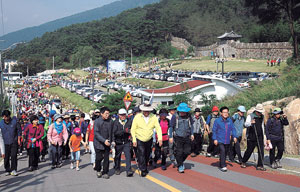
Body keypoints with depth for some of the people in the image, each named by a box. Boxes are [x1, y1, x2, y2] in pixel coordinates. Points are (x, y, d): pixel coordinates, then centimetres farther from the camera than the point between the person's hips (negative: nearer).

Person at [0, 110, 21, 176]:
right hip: (5, 142, 2)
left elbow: (19, 130, 4)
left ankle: (13, 170, -1)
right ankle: (7, 170, 17)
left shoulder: (14, 121, -5)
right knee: (6, 157, 4)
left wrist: (18, 139, 2)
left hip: (14, 141, -2)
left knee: (13, 156, -8)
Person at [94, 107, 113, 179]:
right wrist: (104, 140, -23)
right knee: (99, 158, 1)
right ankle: (98, 170, 27)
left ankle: (105, 173, 14)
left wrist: (110, 141, 2)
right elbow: (96, 133, -16)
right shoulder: (97, 121, -11)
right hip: (98, 143, -2)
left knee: (106, 158, 0)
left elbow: (111, 132, 7)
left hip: (107, 143, 2)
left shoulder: (110, 121, -2)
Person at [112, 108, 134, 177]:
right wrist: (124, 131, -28)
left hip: (126, 142, 0)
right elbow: (115, 132, -20)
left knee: (128, 155, -13)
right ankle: (117, 169, 35)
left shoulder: (129, 121, -3)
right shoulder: (116, 122, -10)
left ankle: (128, 171, -14)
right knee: (117, 156, 14)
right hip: (118, 142, 0)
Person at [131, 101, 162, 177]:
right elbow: (133, 129, -6)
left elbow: (158, 128, -7)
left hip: (149, 139, 2)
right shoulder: (137, 117, -11)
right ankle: (143, 170, -4)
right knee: (141, 153, -14)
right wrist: (134, 140, -11)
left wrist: (160, 138, -20)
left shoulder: (153, 117, -8)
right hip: (139, 139, -2)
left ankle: (145, 167, 35)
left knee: (147, 155, 12)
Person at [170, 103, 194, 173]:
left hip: (187, 137, 4)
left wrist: (192, 134, 11)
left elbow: (191, 125, 17)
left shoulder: (188, 116, 2)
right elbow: (171, 127, -1)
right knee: (179, 152, -2)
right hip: (178, 137, -3)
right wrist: (171, 136, -2)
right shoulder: (175, 117, -8)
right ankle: (180, 166, 14)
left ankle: (181, 161, 30)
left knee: (187, 151, 4)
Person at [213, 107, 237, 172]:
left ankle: (221, 165, 27)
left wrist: (234, 136, 1)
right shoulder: (217, 121, -6)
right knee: (222, 151, -19)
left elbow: (233, 129, 11)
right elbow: (214, 130, -2)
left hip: (227, 141, 5)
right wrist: (215, 139, -6)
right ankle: (223, 166, -17)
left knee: (226, 152, 11)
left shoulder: (230, 120, 3)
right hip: (220, 140, -4)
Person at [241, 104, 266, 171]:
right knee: (249, 151, 4)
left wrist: (263, 135, 25)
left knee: (261, 151, -4)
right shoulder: (250, 116, -7)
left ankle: (260, 165, 1)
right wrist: (251, 123, -44)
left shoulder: (262, 117, 11)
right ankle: (243, 162, 25)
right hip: (251, 137, -4)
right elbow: (246, 124, -23)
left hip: (260, 137, 4)